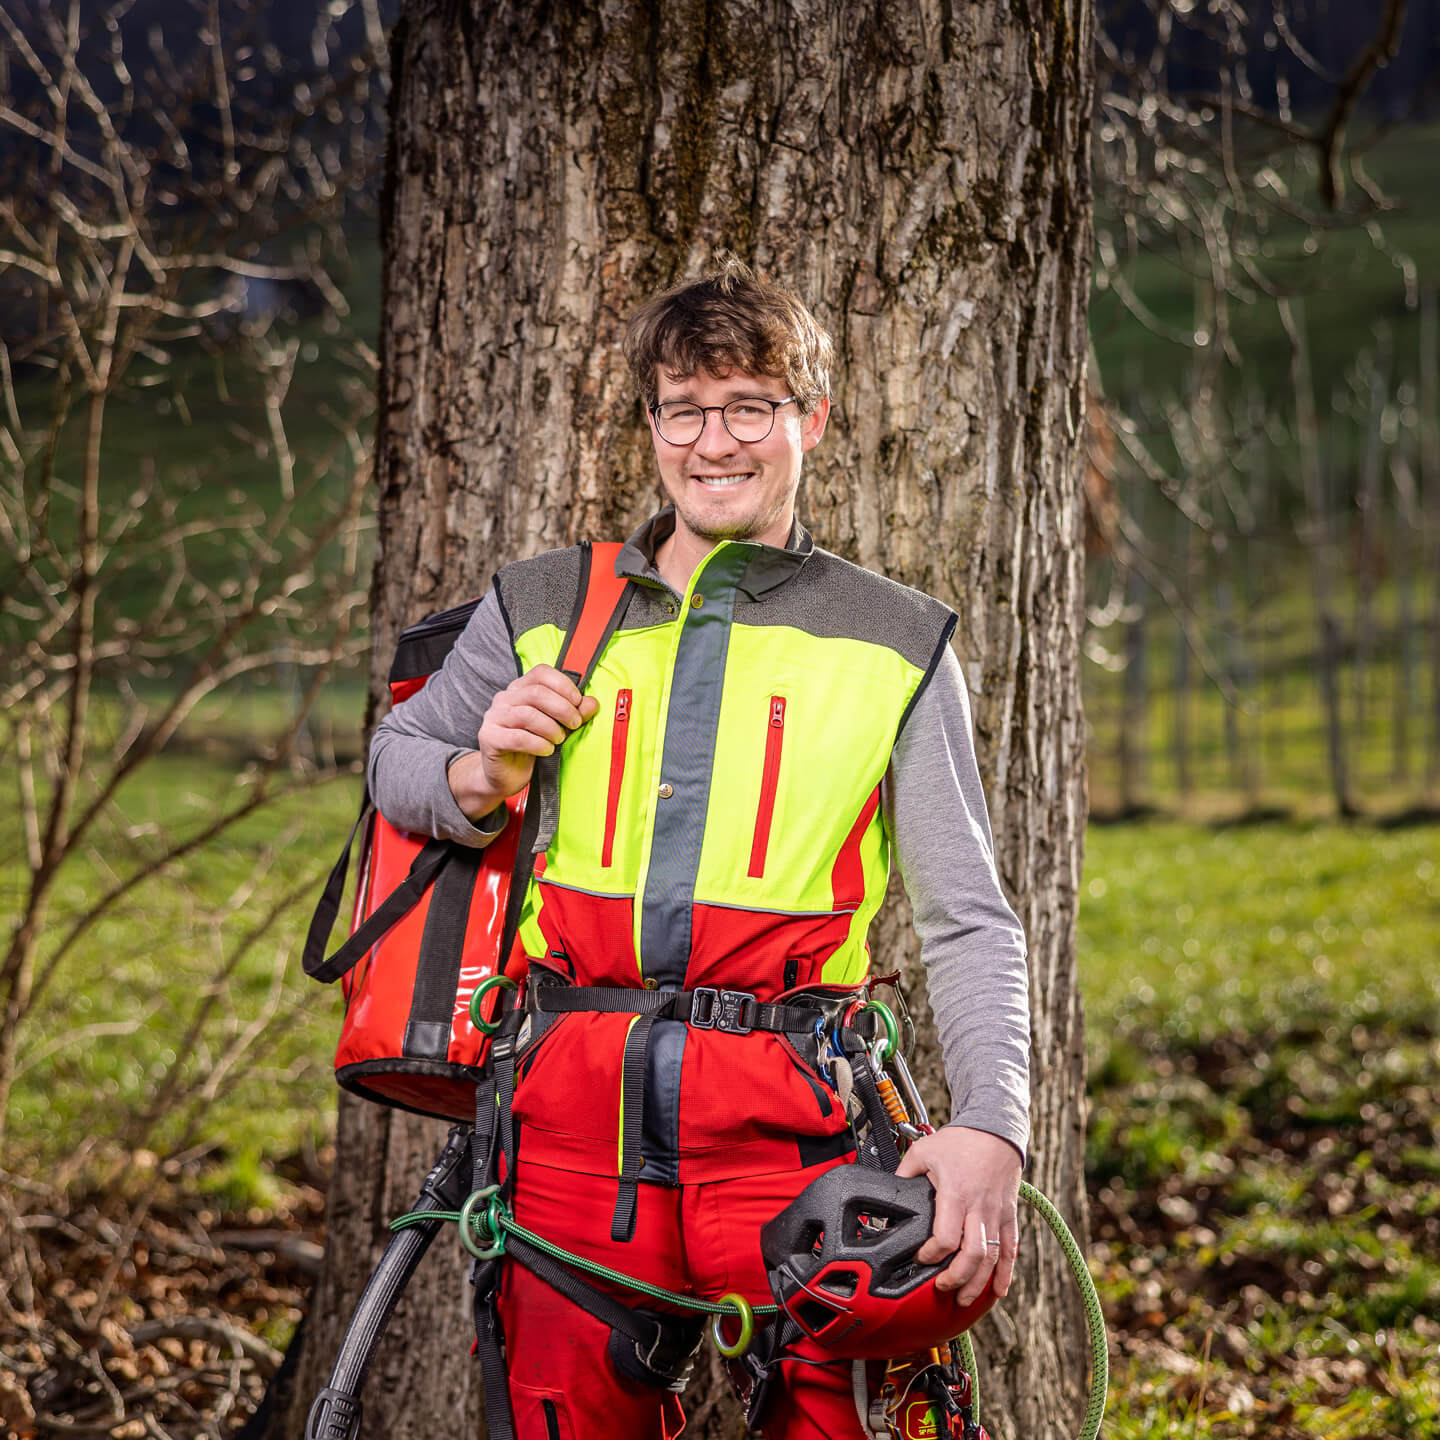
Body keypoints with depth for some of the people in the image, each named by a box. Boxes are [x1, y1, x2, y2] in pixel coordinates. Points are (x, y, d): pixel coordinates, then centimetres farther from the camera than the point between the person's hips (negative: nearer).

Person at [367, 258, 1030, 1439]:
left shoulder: (899, 643, 8)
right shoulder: (543, 608, 13)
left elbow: (968, 919, 3)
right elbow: (393, 756, 25)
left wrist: (991, 1128, -12)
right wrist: (481, 778, 2)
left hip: (785, 1118, -1)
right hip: (574, 1106, 2)